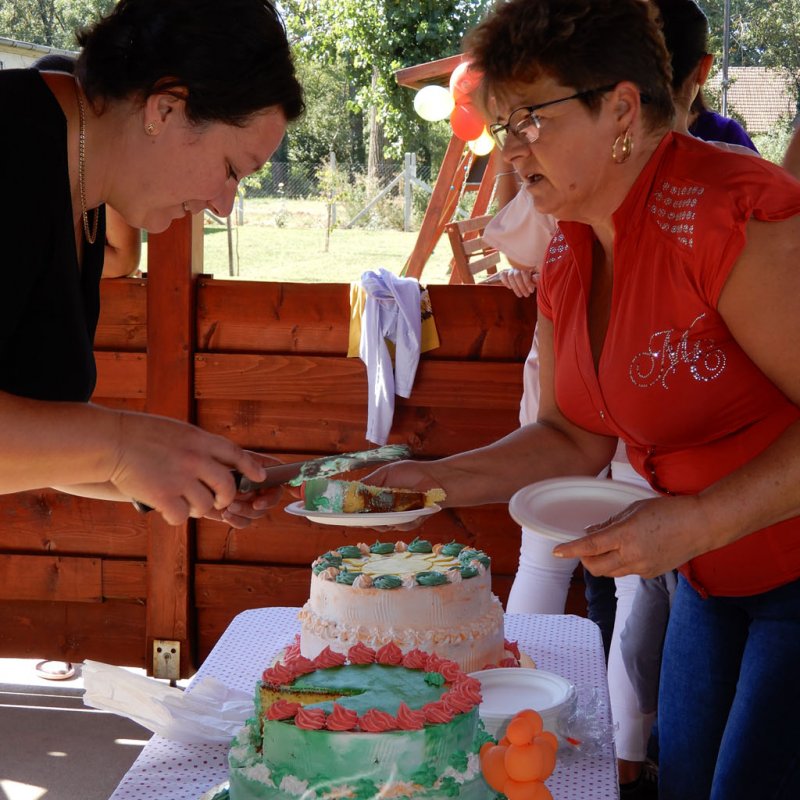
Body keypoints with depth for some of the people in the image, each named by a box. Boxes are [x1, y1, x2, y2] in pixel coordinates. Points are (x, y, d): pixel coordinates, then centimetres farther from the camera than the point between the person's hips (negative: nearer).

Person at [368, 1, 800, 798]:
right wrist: (434, 480, -2)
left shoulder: (734, 216, -24)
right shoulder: (566, 254, 3)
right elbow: (574, 437, 10)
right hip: (714, 582, 8)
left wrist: (698, 522, -29)